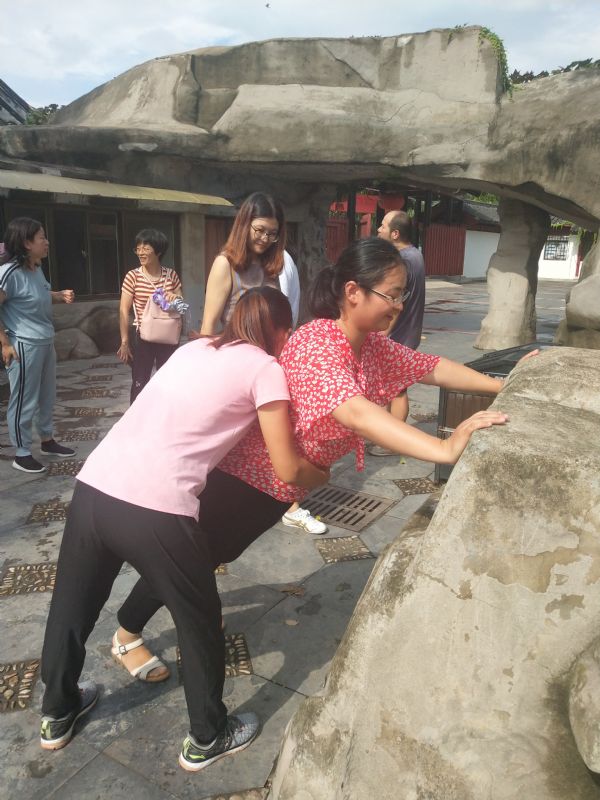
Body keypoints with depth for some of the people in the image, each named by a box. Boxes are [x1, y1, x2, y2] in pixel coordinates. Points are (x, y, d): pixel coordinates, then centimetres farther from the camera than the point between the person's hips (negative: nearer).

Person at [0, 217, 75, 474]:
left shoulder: (36, 269, 7)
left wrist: (60, 296, 6)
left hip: (46, 343, 9)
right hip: (25, 346, -9)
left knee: (47, 396, 20)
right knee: (25, 401, 2)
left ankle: (47, 441, 36)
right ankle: (21, 454, 15)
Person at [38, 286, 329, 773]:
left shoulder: (195, 348, 20)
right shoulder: (264, 367, 1)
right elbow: (287, 469, 1)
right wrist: (322, 475, 21)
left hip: (93, 486, 7)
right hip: (155, 511, -7)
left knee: (72, 604, 27)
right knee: (199, 620, 18)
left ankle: (57, 714, 52)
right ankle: (208, 739, 38)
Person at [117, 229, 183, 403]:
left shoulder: (171, 275, 1)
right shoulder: (133, 276, -6)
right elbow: (124, 310, -4)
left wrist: (176, 299, -14)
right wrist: (124, 342, -7)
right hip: (143, 337, -2)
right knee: (139, 384, 5)